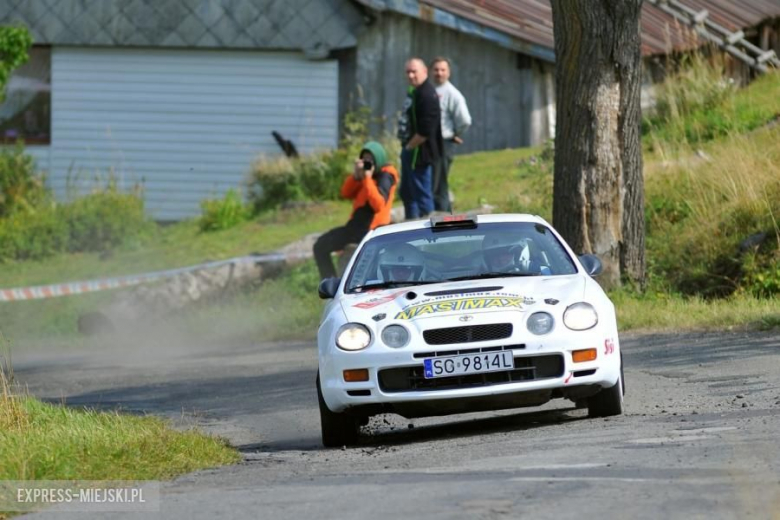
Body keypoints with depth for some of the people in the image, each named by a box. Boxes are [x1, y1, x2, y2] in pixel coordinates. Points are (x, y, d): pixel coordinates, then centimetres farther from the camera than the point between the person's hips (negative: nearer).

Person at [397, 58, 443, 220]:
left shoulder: (427, 95, -20)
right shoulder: (413, 91, 12)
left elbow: (425, 131, -25)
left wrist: (410, 146, -14)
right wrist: (406, 147, 13)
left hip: (419, 152, -11)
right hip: (410, 149, 11)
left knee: (422, 194, -4)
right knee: (406, 193, 20)